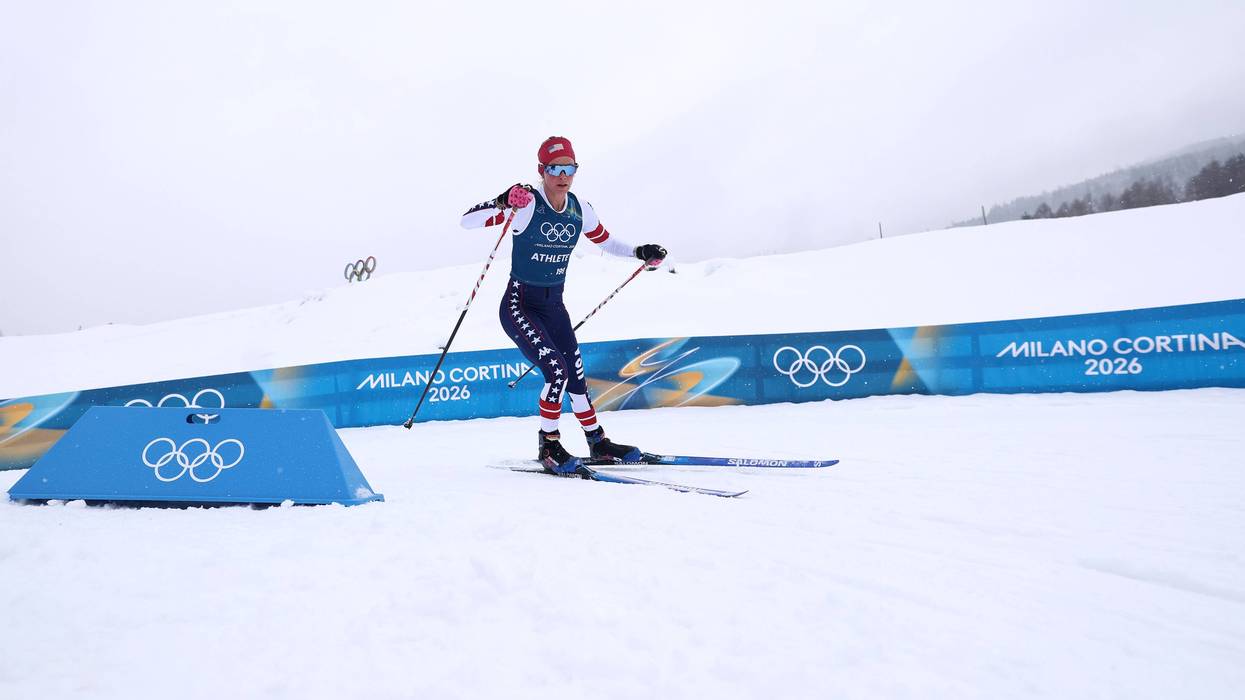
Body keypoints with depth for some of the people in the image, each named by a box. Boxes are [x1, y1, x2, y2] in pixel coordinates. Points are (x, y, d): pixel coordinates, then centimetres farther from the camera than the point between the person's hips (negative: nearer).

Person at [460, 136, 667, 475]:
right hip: (519, 305, -5)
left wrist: (639, 252, 6)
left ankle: (598, 442, 30)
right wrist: (502, 203, -42)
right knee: (557, 370, -20)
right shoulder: (527, 204, -18)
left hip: (554, 306, 6)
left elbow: (605, 240, 18)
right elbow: (468, 221, -26)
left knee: (576, 376, 12)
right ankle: (549, 446, 0)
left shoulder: (580, 209, -1)